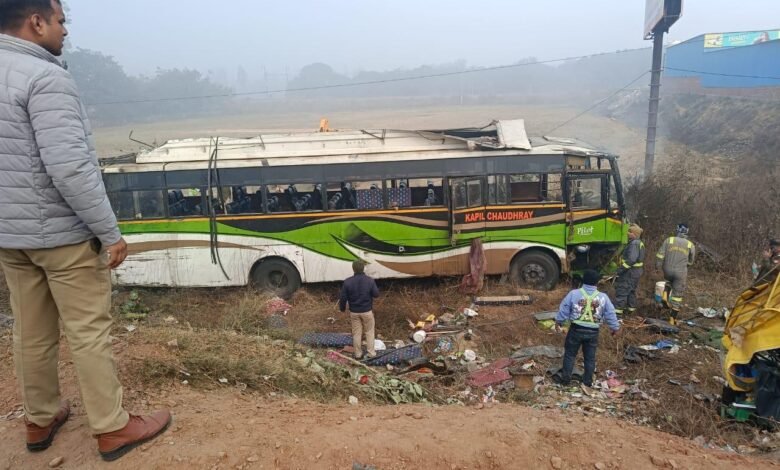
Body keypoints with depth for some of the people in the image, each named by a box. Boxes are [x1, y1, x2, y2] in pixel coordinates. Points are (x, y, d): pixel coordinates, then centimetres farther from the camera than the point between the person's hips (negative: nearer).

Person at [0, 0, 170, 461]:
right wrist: (110, 232, -18)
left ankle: (40, 419, 33)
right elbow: (71, 169, -25)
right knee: (89, 333, 3)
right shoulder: (46, 78, -18)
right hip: (61, 233, -8)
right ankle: (113, 428, 15)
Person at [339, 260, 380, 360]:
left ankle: (358, 354, 21)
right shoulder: (370, 281, -14)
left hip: (354, 312, 1)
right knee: (369, 332, 14)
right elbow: (376, 294, -6)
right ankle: (371, 353, 19)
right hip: (367, 311, -1)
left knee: (356, 333, 12)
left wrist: (342, 308, 9)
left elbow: (343, 297, -8)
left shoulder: (348, 282, -13)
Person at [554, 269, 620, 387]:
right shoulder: (603, 297, -7)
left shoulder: (574, 294, -11)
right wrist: (615, 327, 19)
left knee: (570, 355, 14)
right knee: (590, 357, 16)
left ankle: (565, 379, 21)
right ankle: (588, 381, 27)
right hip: (593, 332, 1)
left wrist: (558, 322, 13)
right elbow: (610, 315, 2)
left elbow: (563, 310, -3)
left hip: (576, 330, -1)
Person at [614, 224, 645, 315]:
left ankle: (618, 309, -8)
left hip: (630, 271, -11)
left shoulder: (634, 244, -21)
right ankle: (631, 308, 30)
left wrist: (621, 269, -26)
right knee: (631, 290, 21)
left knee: (622, 290, -8)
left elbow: (631, 259, -29)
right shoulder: (639, 243, 14)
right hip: (637, 271, 11)